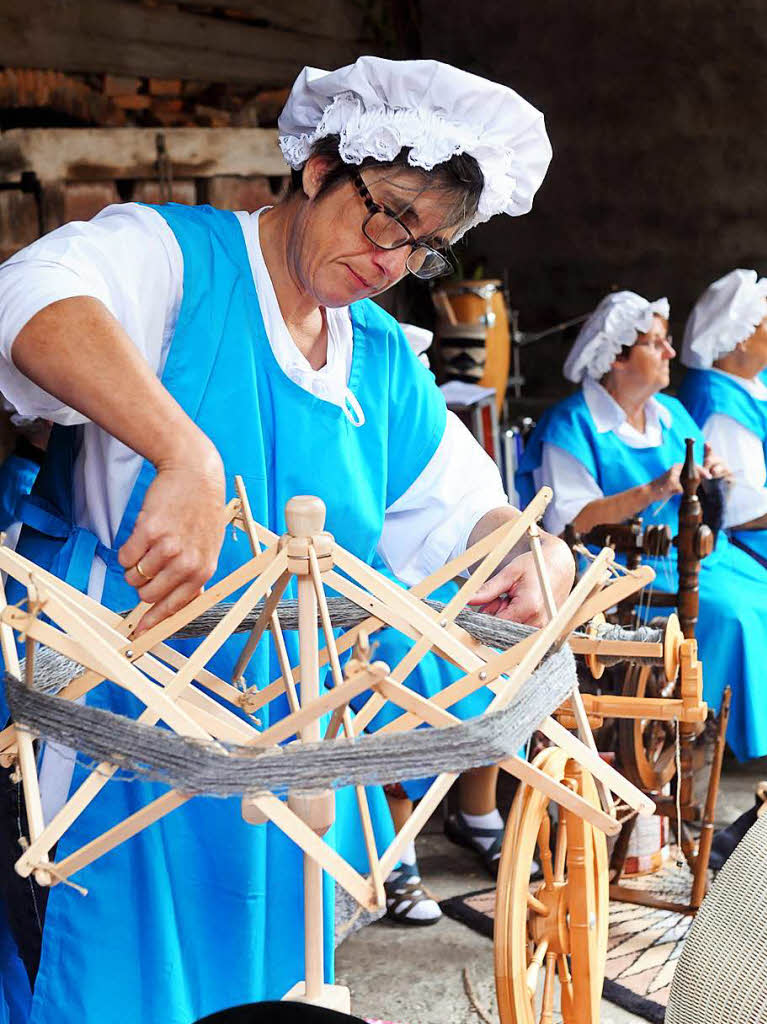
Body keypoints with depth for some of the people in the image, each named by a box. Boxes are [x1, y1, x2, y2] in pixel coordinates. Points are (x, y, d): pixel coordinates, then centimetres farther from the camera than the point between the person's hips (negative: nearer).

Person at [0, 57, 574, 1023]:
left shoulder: (386, 363, 11)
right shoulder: (173, 255, -10)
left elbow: (462, 509, 17)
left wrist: (539, 553, -7)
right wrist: (188, 456, -45)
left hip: (276, 744, 6)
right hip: (117, 716, -6)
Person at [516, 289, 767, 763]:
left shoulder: (673, 413, 16)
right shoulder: (570, 426, -7)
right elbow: (571, 521, -16)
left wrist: (713, 478, -2)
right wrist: (653, 492, -23)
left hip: (697, 550, 8)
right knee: (729, 614, -27)